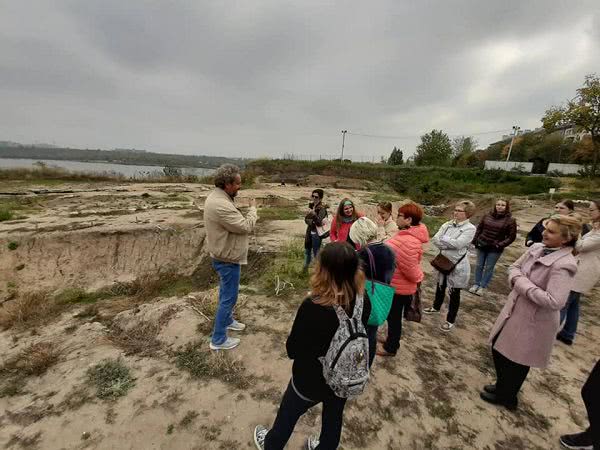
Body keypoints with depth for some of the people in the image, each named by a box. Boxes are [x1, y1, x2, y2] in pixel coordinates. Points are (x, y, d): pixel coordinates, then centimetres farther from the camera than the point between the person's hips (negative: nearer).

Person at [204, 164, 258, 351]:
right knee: (229, 297, 3)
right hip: (227, 258, -10)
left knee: (226, 293, 25)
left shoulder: (216, 197, 4)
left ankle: (227, 321, 46)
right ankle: (218, 339, 19)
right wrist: (253, 209, -9)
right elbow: (246, 227, -23)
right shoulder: (221, 205, -31)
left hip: (223, 255, 11)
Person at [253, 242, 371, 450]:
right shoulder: (363, 301, -19)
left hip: (310, 380, -3)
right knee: (333, 419, 31)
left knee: (287, 415, 28)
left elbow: (292, 350, -22)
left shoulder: (313, 307, -36)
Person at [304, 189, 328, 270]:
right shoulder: (311, 205, 3)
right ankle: (305, 268, 42)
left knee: (316, 253, -2)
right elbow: (306, 219, -2)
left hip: (317, 233, -7)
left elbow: (319, 222, -25)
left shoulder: (322, 208, -15)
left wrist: (314, 214, -40)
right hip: (309, 231, 7)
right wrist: (313, 222, -19)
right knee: (307, 250, 22)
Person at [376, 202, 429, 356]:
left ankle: (390, 348, 30)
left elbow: (410, 269, -26)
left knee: (393, 317, 10)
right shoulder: (407, 234, 2)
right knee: (392, 316, 25)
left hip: (398, 287, -9)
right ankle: (392, 339, 45)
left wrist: (418, 279, -8)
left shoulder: (408, 241, -32)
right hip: (396, 284, 9)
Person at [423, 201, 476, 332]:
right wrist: (450, 244, -19)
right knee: (440, 286, 23)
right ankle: (436, 307, 47)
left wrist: (443, 239, -12)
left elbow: (458, 244, -25)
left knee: (454, 293, 8)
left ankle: (450, 320, 24)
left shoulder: (470, 228, -13)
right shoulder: (447, 225, 2)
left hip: (457, 265, -5)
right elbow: (435, 240, -7)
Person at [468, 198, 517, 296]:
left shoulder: (510, 220, -7)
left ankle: (483, 287, 20)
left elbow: (512, 236, -4)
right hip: (482, 245, 3)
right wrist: (475, 240, 2)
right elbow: (479, 228, 9)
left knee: (489, 268, 7)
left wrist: (500, 245, -14)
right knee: (479, 266, 11)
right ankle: (476, 284, 25)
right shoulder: (487, 216, 0)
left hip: (495, 249, -2)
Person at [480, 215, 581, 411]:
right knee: (498, 349, 21)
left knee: (516, 361, 14)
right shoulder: (536, 247, -4)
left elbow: (554, 301, -31)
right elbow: (514, 267, 7)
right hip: (515, 310, 7)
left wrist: (523, 285, -24)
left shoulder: (564, 265, -26)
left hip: (534, 321, -7)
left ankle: (506, 397, 40)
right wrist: (518, 279, -14)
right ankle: (503, 386, 46)